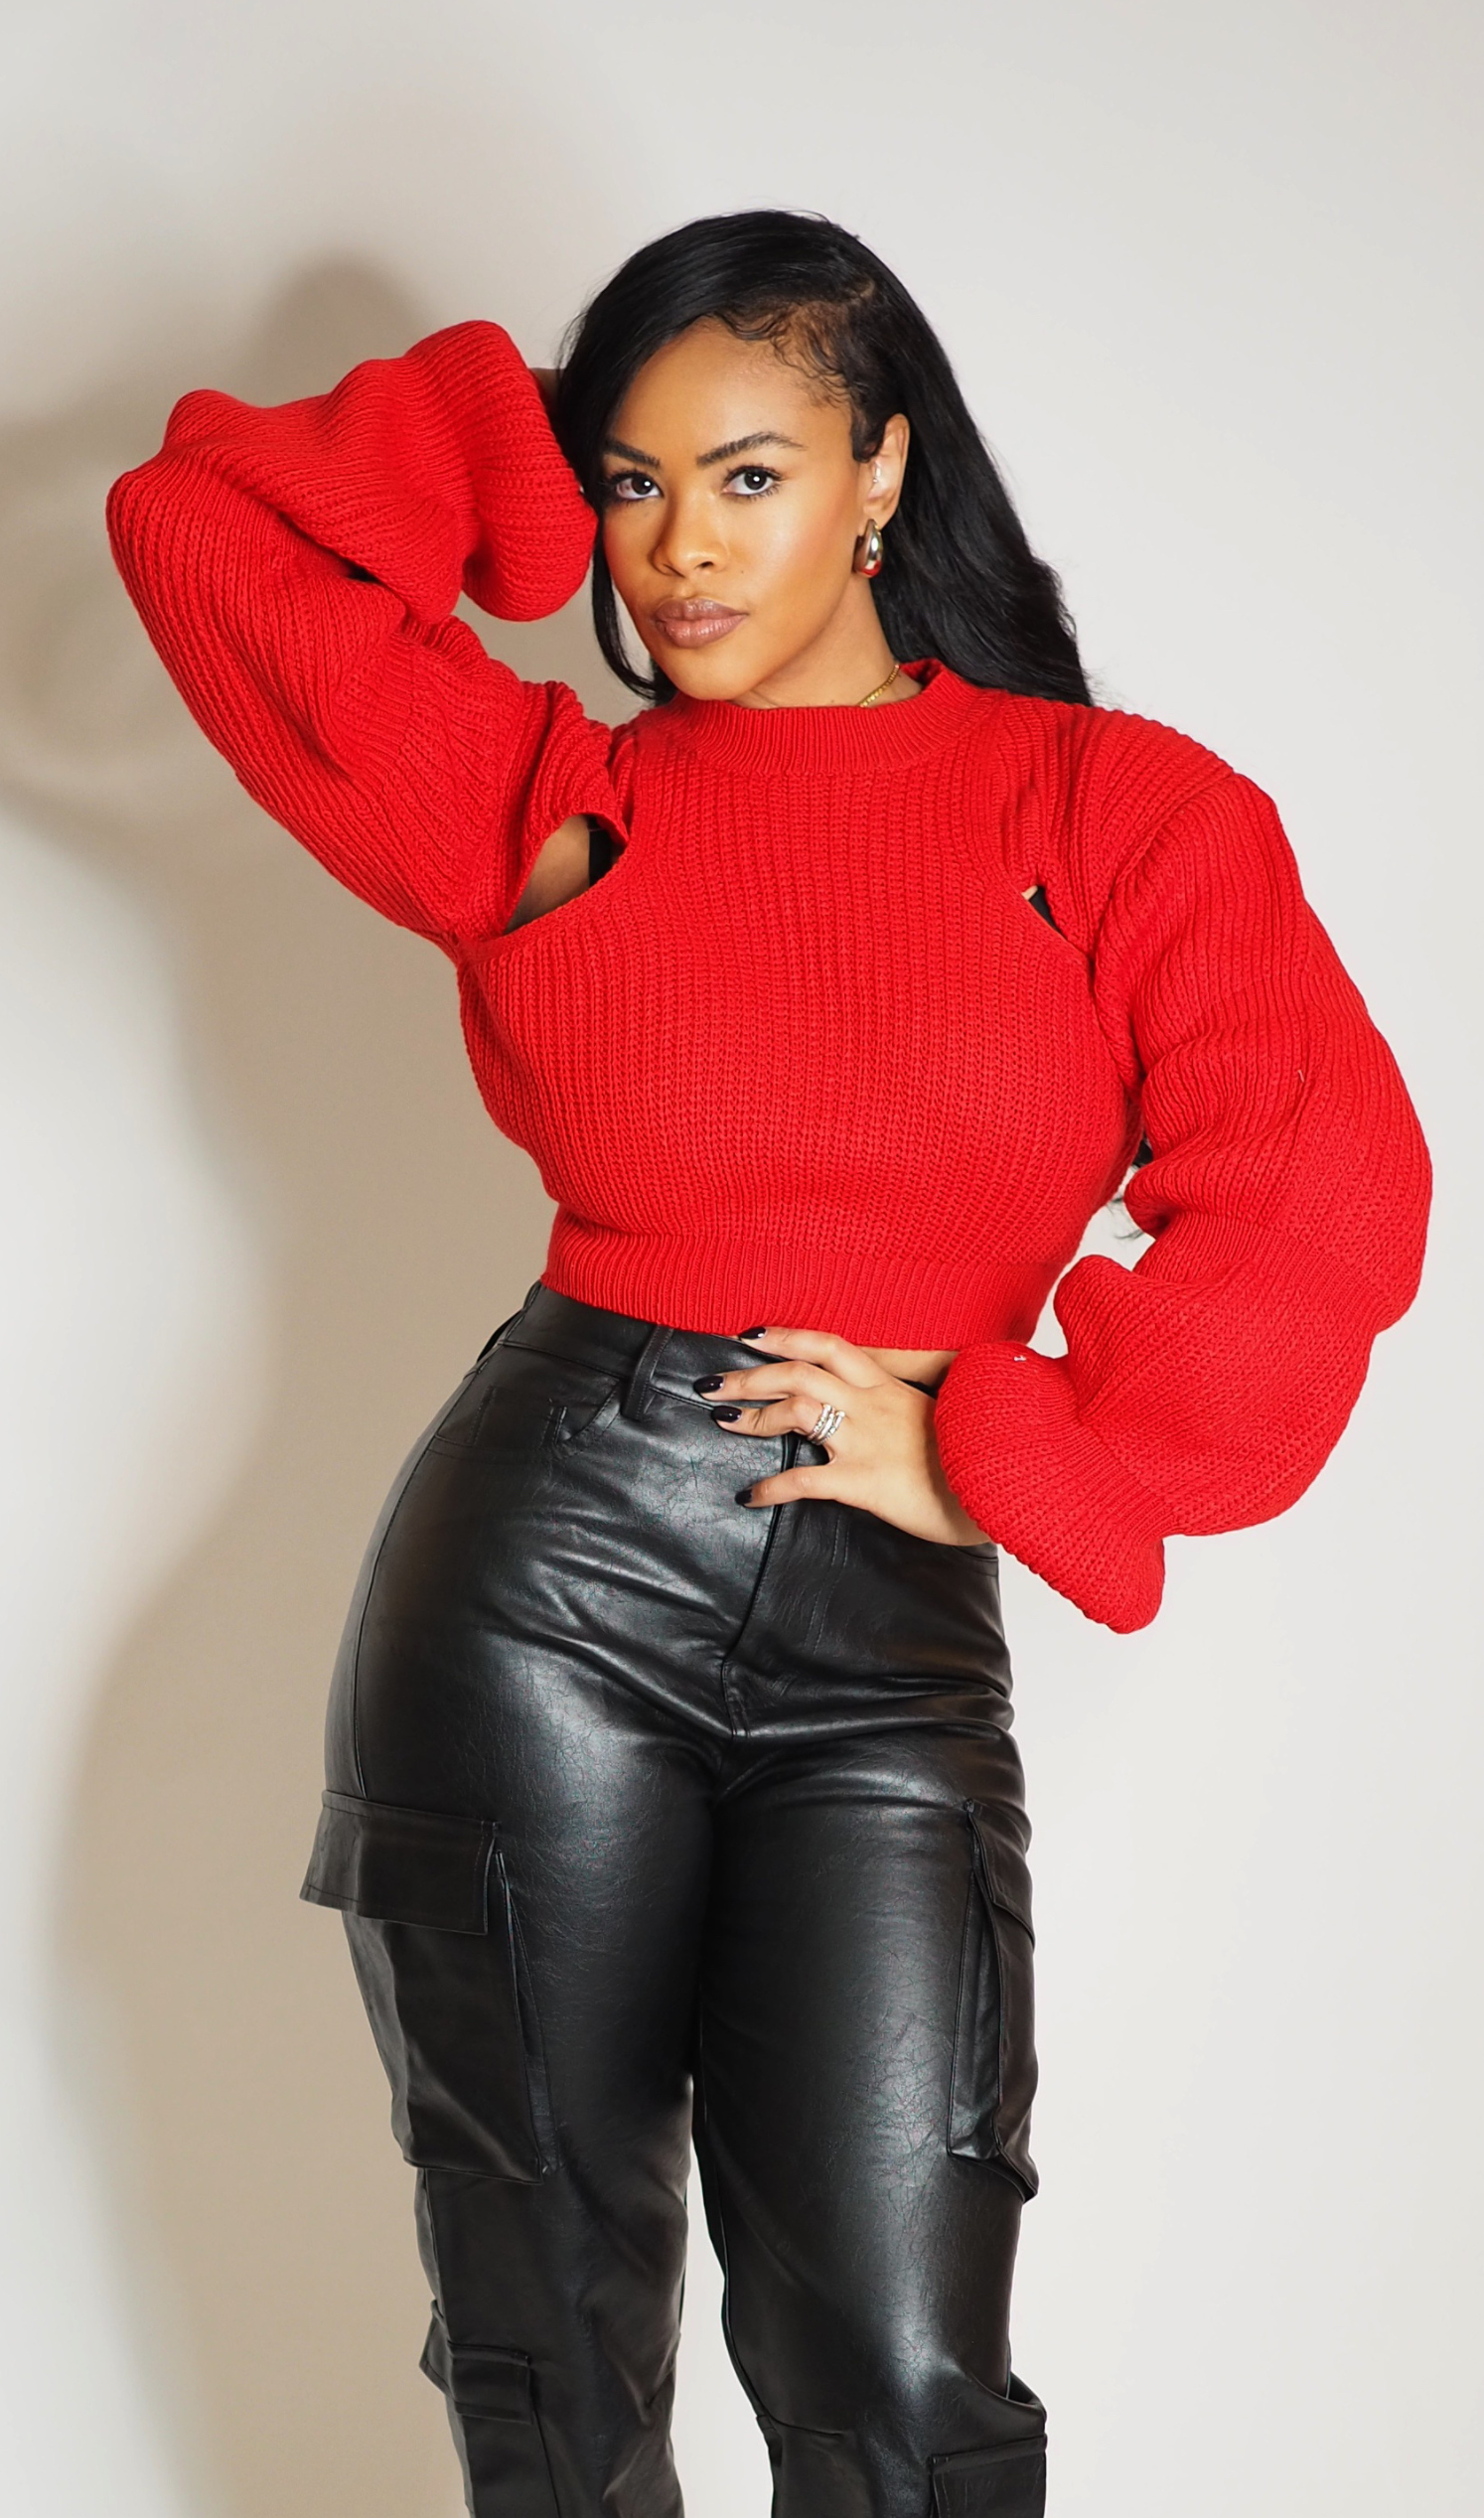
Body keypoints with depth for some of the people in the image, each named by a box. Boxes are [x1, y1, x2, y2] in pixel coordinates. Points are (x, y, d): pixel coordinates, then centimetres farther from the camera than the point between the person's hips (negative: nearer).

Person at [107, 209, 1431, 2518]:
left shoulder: (1126, 814, 4)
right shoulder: (546, 803, 8)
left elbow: (1320, 1208, -6)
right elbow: (204, 525, 6)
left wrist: (979, 1446, -7)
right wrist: (525, 452, 10)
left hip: (891, 1634, -1)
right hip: (543, 1568, 1)